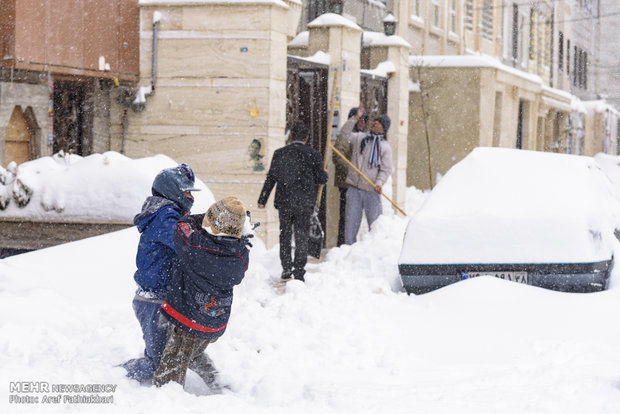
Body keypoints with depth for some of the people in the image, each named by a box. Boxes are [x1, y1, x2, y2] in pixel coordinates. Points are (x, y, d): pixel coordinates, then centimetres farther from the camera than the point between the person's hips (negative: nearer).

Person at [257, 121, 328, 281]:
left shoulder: (280, 153, -1)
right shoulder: (313, 155, -6)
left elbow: (270, 178, 2)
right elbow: (321, 179, -2)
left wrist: (262, 200, 10)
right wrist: (325, 173, 23)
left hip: (284, 202, 2)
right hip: (304, 203, -2)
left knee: (285, 236, 15)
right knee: (301, 237, 5)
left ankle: (286, 269, 18)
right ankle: (298, 272, 2)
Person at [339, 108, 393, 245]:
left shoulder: (385, 146, 2)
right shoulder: (359, 138, 12)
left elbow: (386, 169, -3)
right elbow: (345, 132, 0)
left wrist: (379, 183, -19)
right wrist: (355, 118, -6)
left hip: (372, 191, -2)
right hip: (354, 188, 2)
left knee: (375, 222, -1)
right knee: (351, 220, 3)